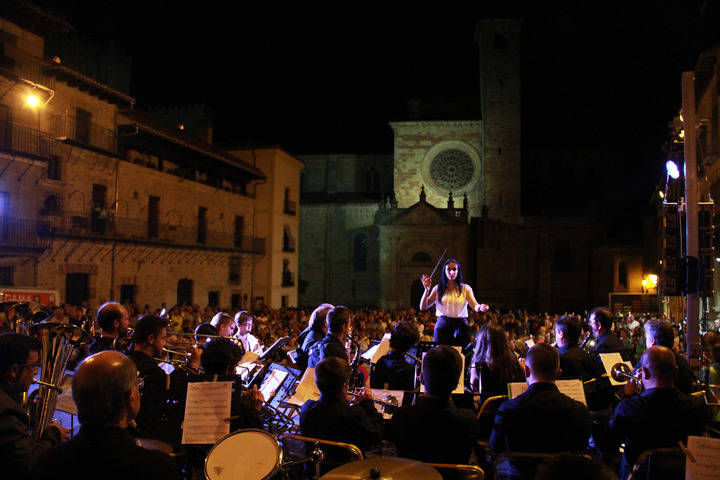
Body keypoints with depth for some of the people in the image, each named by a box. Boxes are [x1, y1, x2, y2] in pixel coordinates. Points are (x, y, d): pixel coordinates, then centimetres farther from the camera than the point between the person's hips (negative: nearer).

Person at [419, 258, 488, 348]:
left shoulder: (465, 288, 7)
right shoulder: (438, 289, 6)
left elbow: (474, 305, -7)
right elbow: (423, 307, 0)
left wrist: (480, 307, -31)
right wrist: (427, 289, -12)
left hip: (460, 327, 0)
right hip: (442, 326, 0)